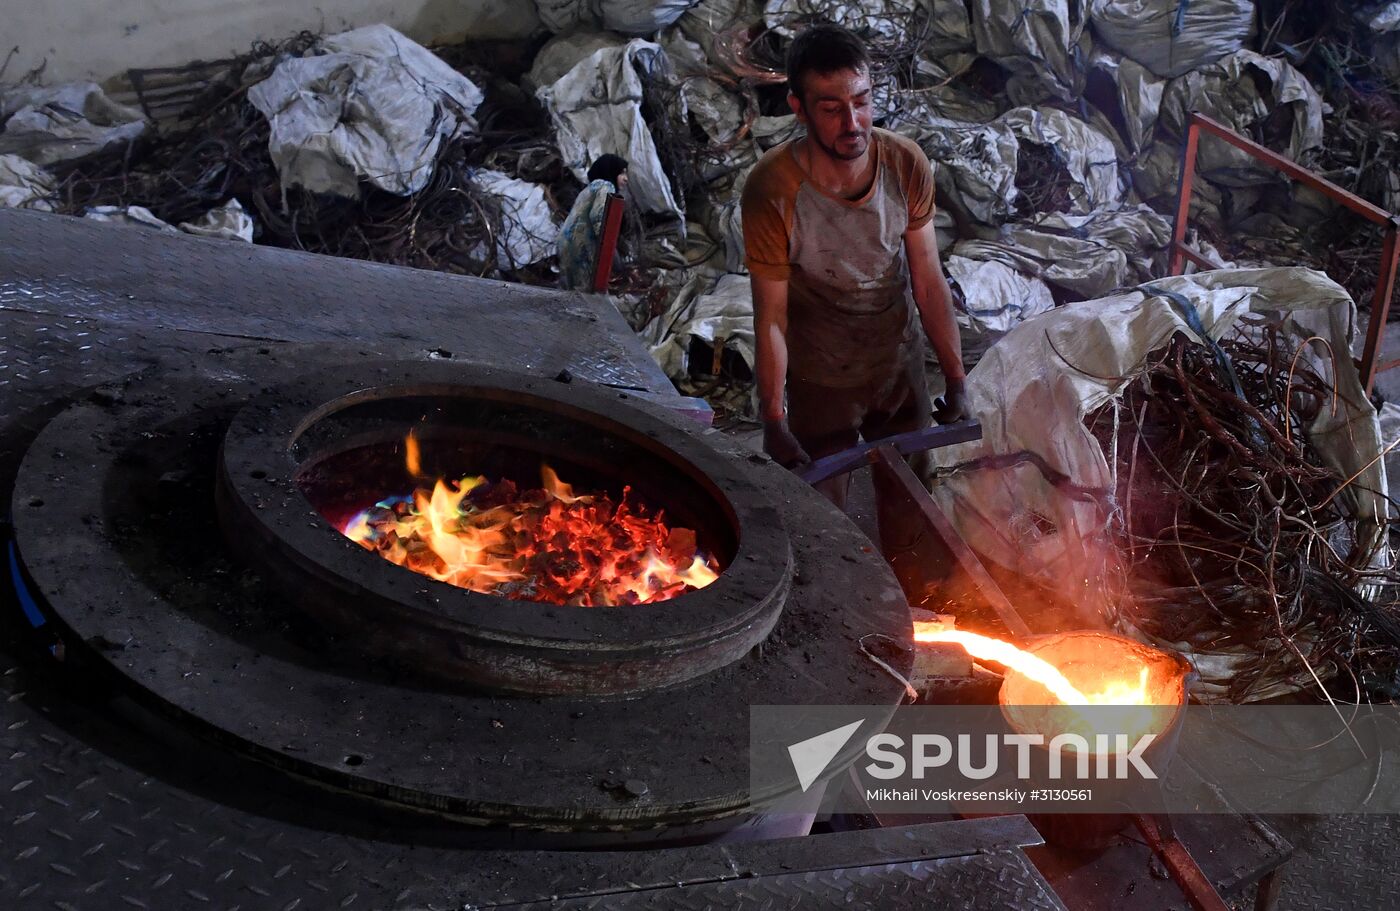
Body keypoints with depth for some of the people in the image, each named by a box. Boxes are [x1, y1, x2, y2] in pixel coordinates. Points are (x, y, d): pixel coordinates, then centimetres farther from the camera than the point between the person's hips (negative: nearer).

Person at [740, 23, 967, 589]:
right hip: (820, 382, -3)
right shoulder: (772, 190, -27)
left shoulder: (907, 165, -17)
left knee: (907, 500, 21)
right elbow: (771, 314, -21)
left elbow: (928, 281, -9)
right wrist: (773, 421, -19)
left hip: (900, 367, 4)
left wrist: (956, 377, -6)